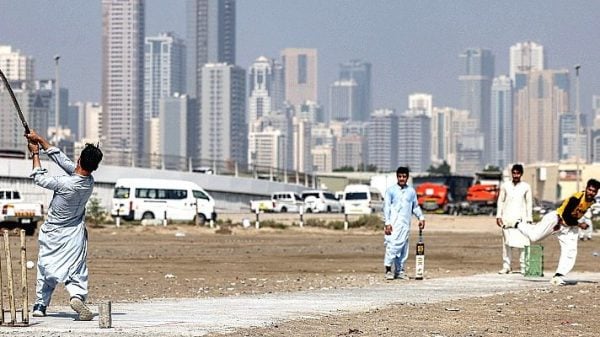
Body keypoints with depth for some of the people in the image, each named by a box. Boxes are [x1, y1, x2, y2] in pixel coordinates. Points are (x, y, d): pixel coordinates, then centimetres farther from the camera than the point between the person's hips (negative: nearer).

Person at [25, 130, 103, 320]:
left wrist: (35, 153, 1)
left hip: (52, 235, -2)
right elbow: (62, 159, -5)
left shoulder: (65, 184, -29)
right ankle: (77, 296, -31)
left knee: (46, 269, 16)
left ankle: (40, 305, 25)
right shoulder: (90, 182, -12)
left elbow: (39, 178, -11)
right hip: (74, 236, 3)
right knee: (75, 272, -2)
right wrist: (40, 139, -2)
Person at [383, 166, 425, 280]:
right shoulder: (391, 190, 3)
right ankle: (388, 270, -12)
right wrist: (387, 223, -12)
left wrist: (421, 217, 5)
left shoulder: (411, 191, 14)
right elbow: (386, 207, -2)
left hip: (405, 224, 4)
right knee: (392, 245, -14)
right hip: (394, 223, -4)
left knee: (404, 248, 3)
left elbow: (415, 206, 21)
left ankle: (399, 271, 9)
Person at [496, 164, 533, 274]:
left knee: (523, 242, -8)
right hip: (507, 218, 1)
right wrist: (498, 216, 2)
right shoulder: (505, 186, 9)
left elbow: (529, 203, 8)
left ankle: (524, 267, -7)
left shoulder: (526, 187, 7)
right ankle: (506, 266, 0)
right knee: (507, 242, -1)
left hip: (521, 218, -1)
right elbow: (500, 201, 10)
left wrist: (529, 219, 3)